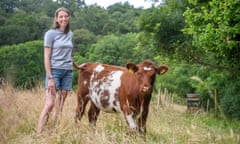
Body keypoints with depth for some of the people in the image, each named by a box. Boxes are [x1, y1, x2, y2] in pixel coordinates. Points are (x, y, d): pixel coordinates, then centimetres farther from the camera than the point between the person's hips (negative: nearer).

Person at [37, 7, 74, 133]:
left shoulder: (70, 34, 11)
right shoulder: (50, 33, -4)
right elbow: (46, 57, -7)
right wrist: (50, 78, -13)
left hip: (68, 72, 5)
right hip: (54, 70, -5)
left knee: (60, 105, 5)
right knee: (50, 104, -12)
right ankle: (38, 133, -8)